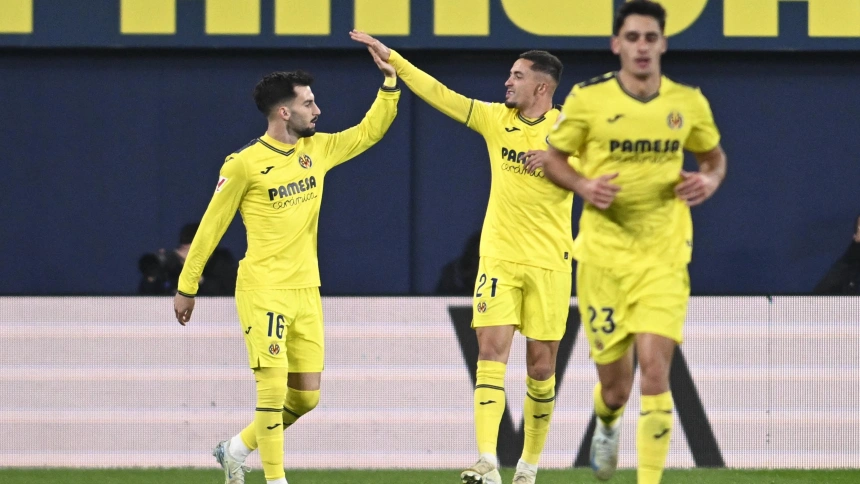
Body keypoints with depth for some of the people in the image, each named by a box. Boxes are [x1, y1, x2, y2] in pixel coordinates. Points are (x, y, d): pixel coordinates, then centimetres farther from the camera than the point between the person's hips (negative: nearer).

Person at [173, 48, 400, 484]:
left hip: (306, 291, 7)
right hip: (263, 290, -6)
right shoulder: (244, 164, -9)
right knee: (274, 386, -14)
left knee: (306, 396, 6)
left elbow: (370, 131, 19)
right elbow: (211, 225, -3)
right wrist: (186, 287, 1)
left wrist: (390, 80, 6)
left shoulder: (317, 149, 9)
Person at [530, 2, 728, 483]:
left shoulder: (689, 102, 1)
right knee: (615, 385, 6)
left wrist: (709, 180, -5)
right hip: (603, 256, 0)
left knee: (655, 371, -16)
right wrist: (584, 185, -13)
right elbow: (554, 158, 7)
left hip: (664, 258, 0)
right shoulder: (588, 99, -5)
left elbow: (714, 156, 18)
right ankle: (607, 425, 45)